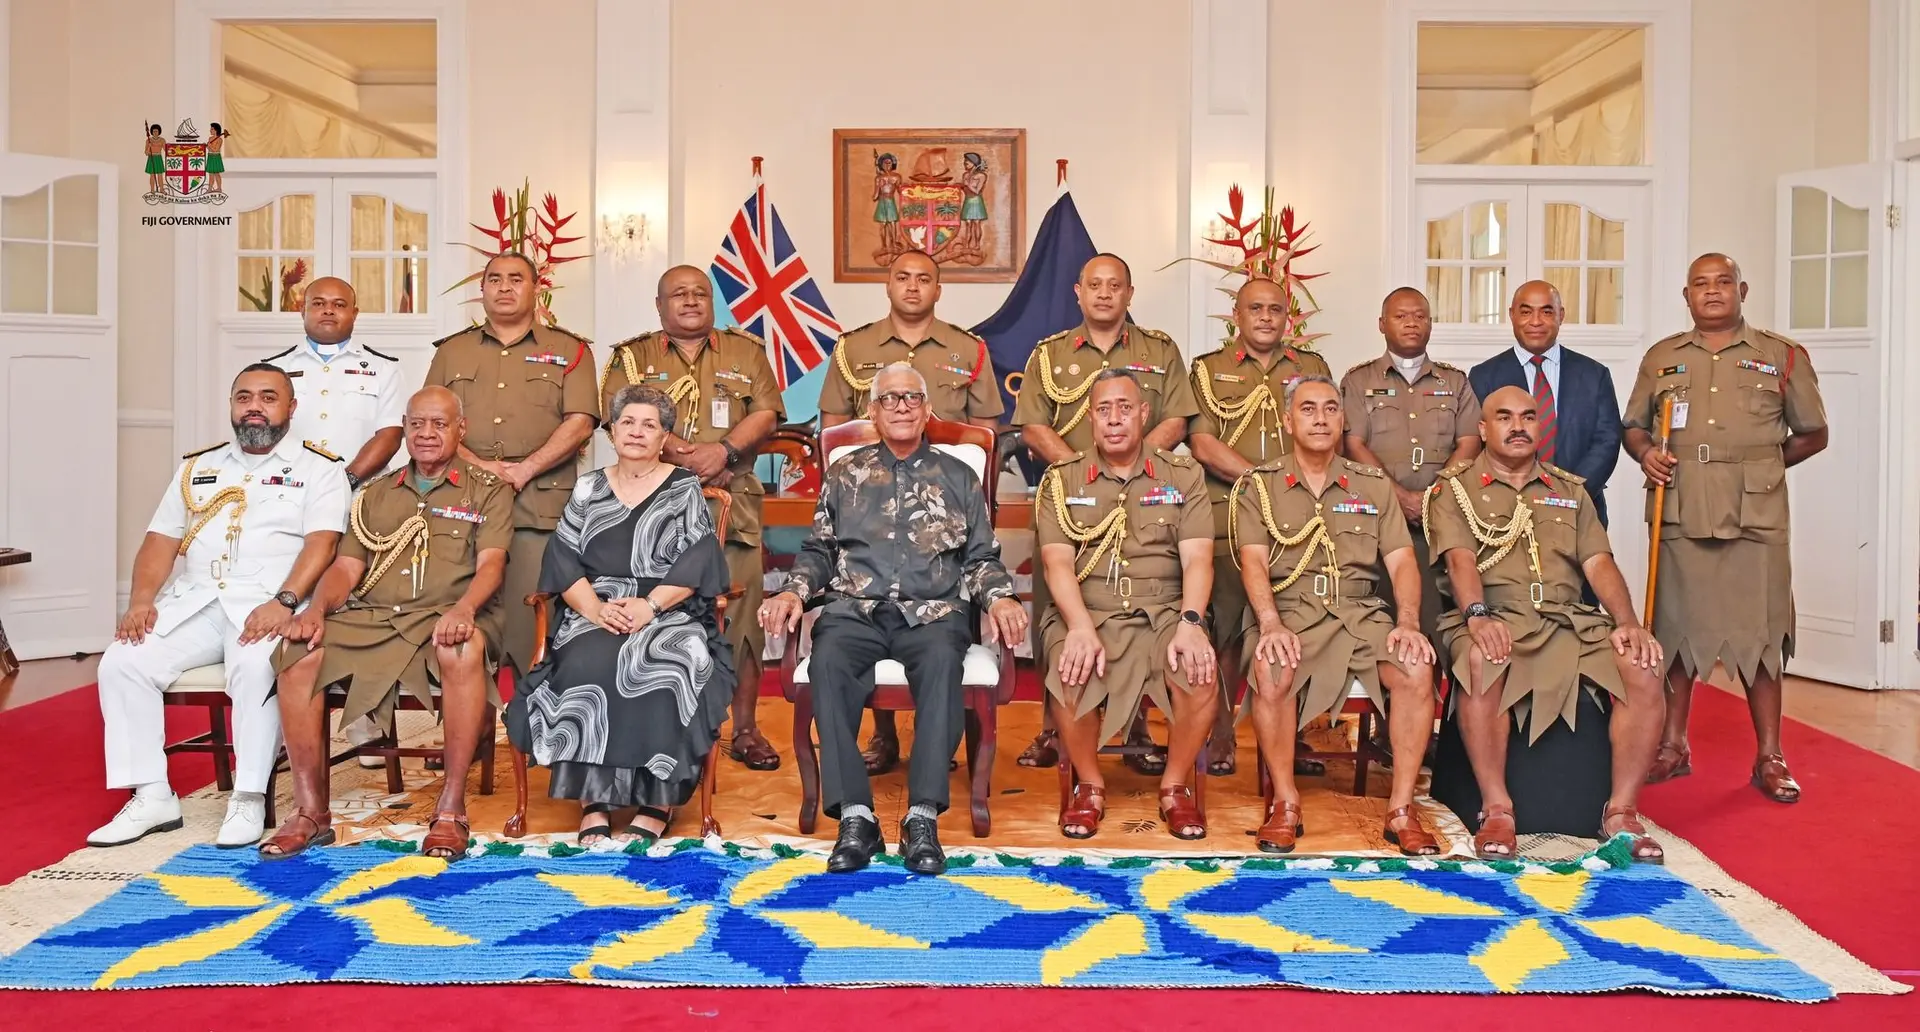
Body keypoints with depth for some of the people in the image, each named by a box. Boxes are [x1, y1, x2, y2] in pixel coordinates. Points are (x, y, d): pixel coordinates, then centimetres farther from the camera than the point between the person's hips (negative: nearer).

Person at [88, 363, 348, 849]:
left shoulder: (317, 470, 6)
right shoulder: (198, 467, 22)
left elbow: (320, 543, -8)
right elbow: (161, 541, 17)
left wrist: (283, 601, -23)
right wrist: (141, 599, -1)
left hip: (268, 605, -5)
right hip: (193, 602, 5)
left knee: (256, 666, -35)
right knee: (121, 662, -17)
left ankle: (248, 799, -23)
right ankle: (151, 796, -10)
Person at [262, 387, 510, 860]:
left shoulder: (487, 491, 11)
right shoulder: (374, 494, 23)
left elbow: (491, 563, -4)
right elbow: (346, 566, 15)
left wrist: (463, 609, -25)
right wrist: (317, 608, -7)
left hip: (447, 618, -4)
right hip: (371, 619, 4)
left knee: (464, 652, -39)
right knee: (299, 653, -23)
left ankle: (451, 810, -30)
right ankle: (311, 812, -15)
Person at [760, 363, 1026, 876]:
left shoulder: (958, 477, 18)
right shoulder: (845, 474, 20)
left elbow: (982, 558, 15)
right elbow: (818, 551, 18)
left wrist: (1000, 599, -5)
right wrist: (793, 592, -2)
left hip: (932, 611, -1)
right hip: (856, 609, 1)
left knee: (941, 658, -37)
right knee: (829, 659, -34)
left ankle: (923, 816, -36)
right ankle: (855, 815, -32)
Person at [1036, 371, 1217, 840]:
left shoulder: (1184, 476, 10)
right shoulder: (1060, 481, 9)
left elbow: (1196, 558, -1)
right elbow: (1058, 562, -3)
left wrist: (1190, 623, -19)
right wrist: (1081, 627, -21)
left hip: (1163, 612, 1)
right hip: (1085, 613, 0)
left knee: (1200, 676, -30)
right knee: (1071, 678, -32)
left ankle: (1176, 785, -2)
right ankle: (1089, 785, -3)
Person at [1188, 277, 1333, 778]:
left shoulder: (1313, 367, 18)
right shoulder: (1207, 370, 10)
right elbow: (1202, 444, -2)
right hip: (1226, 516, -2)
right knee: (1223, 623, -2)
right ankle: (1221, 735, 8)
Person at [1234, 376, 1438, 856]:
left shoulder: (1373, 485, 14)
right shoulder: (1259, 485, 7)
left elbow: (1401, 561, 7)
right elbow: (1253, 561, -5)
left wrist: (1408, 622, -11)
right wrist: (1271, 623, -22)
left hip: (1361, 613, 2)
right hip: (1291, 613, -2)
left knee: (1417, 670, -27)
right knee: (1272, 673, -34)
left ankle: (1401, 809, -14)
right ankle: (1285, 804, -16)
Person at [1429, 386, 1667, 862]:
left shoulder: (1570, 490, 23)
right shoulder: (1455, 488, 11)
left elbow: (1598, 563, 11)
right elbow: (1460, 559, -6)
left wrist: (1628, 623, -6)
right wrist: (1478, 615, -25)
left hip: (1571, 621, 4)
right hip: (1496, 621, -4)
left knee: (1644, 670, -24)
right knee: (1481, 664, -38)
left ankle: (1621, 812, -13)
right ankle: (1497, 810, -27)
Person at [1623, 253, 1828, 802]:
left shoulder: (1782, 356, 8)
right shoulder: (1661, 357, 13)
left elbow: (1812, 434, 13)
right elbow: (1632, 425, 15)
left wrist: (1761, 464, 2)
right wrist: (1646, 452, -5)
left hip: (1757, 518, -1)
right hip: (1680, 515, 2)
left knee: (1759, 634, 1)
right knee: (1676, 629, 6)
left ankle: (1769, 759, 12)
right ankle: (1673, 747, 18)